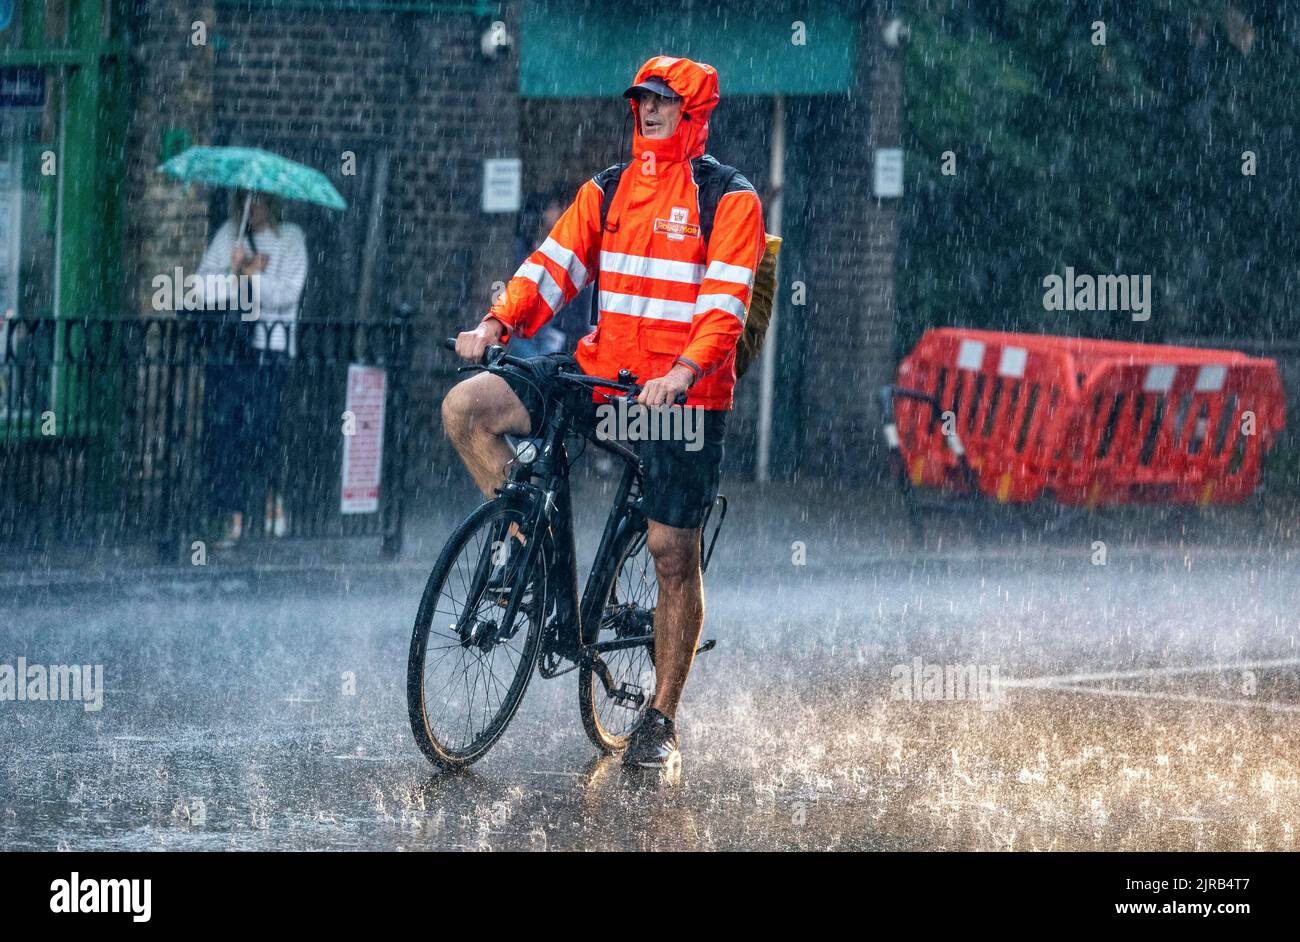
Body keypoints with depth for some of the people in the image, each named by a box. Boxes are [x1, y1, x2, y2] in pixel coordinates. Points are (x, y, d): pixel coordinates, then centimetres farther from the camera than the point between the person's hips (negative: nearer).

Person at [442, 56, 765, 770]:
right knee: (465, 408, -15)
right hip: (599, 373, 5)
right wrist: (498, 323, -13)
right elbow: (553, 265, 5)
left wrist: (683, 371, -30)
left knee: (673, 553, -2)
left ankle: (661, 720, 9)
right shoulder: (605, 192, 12)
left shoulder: (729, 201, -3)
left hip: (682, 392, -4)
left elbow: (726, 307, -13)